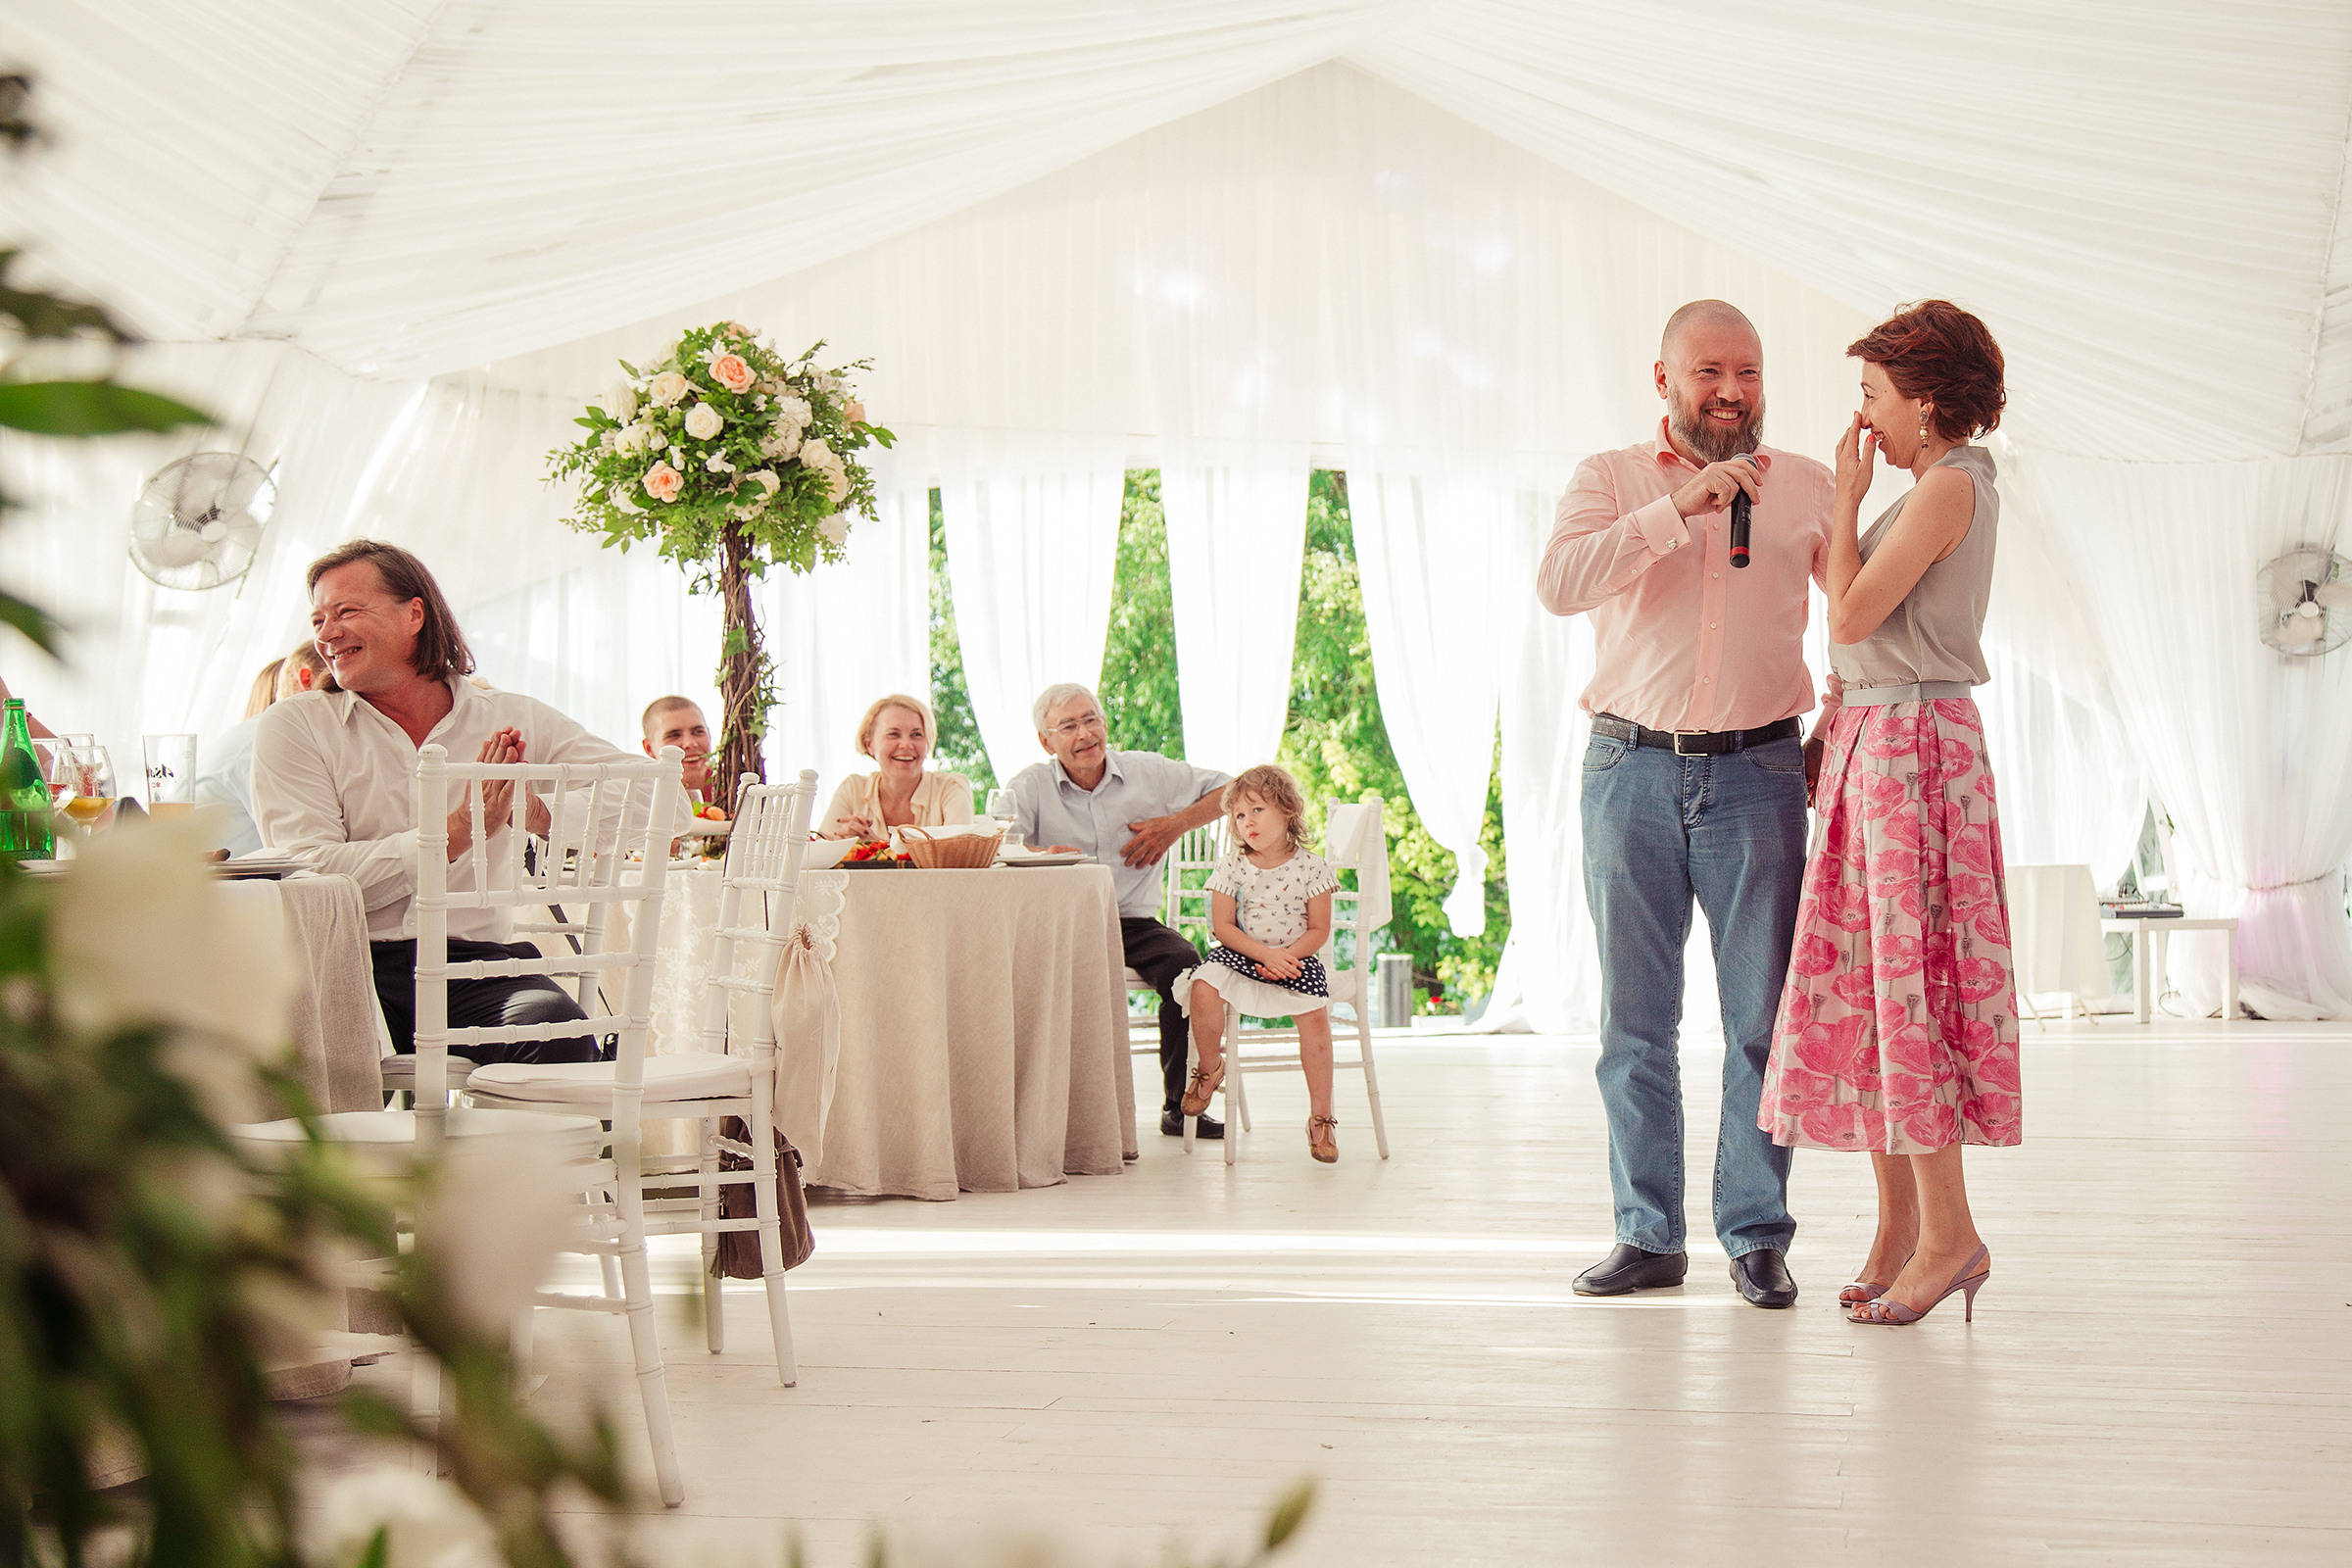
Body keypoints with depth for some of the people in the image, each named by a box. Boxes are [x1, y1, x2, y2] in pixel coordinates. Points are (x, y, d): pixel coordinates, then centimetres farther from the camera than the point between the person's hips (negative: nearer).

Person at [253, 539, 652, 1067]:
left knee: (558, 1027, -32)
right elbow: (312, 874, -6)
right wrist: (461, 830, -12)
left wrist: (538, 811, -13)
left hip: (476, 963, 2)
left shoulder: (513, 721, 12)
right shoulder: (293, 727, 8)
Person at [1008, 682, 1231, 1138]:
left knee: (1183, 962, -29)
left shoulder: (1148, 772, 8)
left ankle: (1181, 1106, -17)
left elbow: (1228, 791, 15)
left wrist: (1177, 824, -1)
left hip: (1134, 921, 1)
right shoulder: (1032, 785, 3)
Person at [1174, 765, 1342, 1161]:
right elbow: (1223, 926, -3)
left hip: (1297, 957, -1)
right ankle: (1209, 1068, 1)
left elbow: (1319, 930, -1)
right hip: (1239, 954, 1)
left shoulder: (1311, 867, -2)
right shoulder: (1232, 865, 1)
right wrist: (1266, 953, -17)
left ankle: (1320, 1117, -11)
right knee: (1203, 989, -29)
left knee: (1315, 1014, -25)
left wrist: (1287, 957, -19)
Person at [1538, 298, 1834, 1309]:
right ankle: (1648, 1235, 11)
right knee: (1634, 1018, 3)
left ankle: (1756, 1236, 8)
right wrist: (1680, 508, -19)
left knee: (1762, 1016, -1)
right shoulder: (1610, 480, 6)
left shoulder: (1807, 487, 10)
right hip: (1631, 769, 0)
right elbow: (1558, 584, -13)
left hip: (1757, 771, 0)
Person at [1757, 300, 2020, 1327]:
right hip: (1871, 741, 10)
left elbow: (1853, 615, -15)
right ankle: (1900, 1224, 12)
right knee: (1863, 979, 8)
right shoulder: (1947, 490, 17)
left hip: (1912, 741, -10)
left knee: (1901, 974, -8)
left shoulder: (1950, 486, -12)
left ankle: (1948, 1231, -4)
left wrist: (1848, 496, -5)